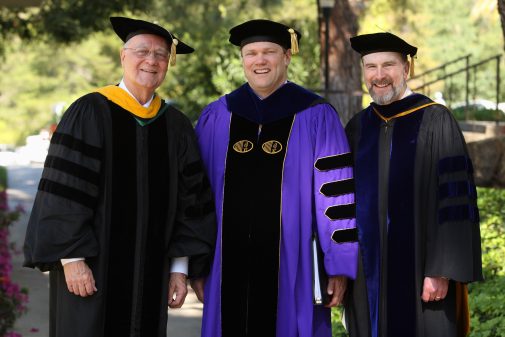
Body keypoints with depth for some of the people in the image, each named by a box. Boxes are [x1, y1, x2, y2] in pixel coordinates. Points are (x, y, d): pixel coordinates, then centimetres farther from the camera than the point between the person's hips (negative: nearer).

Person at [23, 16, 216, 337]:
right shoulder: (90, 113, -5)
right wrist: (72, 258, -15)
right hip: (90, 268, -4)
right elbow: (63, 190, -9)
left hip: (150, 273, 4)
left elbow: (191, 201, 9)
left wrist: (180, 268, 4)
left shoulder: (177, 126, 8)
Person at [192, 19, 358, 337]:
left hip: (291, 267, -3)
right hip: (229, 266, 3)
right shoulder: (216, 118, 9)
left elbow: (336, 192, -4)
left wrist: (340, 265, -8)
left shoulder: (315, 117, -1)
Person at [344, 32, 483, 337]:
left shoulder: (435, 122, -5)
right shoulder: (358, 128, 9)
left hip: (420, 274, -4)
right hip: (369, 275, 4)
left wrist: (441, 272, -16)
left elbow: (453, 202, -10)